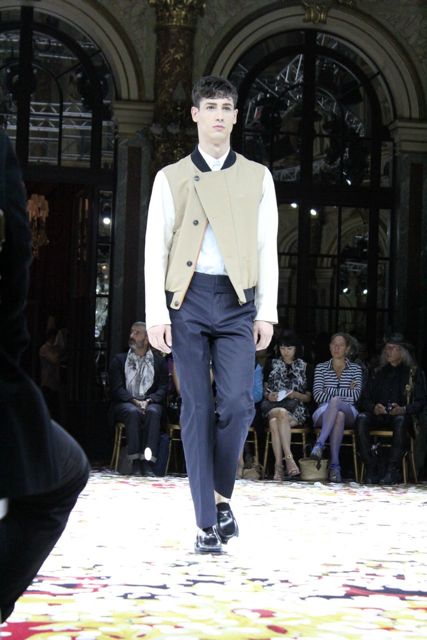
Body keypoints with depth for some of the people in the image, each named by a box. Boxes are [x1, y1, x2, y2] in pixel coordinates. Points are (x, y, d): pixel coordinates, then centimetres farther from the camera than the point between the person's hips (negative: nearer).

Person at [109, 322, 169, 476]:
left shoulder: (160, 361, 13)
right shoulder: (119, 360, 13)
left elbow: (163, 388, 3)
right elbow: (117, 388, 2)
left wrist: (148, 400, -17)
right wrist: (134, 401, -16)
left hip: (151, 403, 0)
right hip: (126, 404, 0)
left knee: (153, 412, -35)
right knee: (133, 412, -35)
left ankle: (148, 462, -41)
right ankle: (136, 463, -38)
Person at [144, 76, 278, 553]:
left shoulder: (257, 177, 12)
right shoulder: (171, 178, 10)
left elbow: (268, 249, 10)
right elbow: (155, 249, 5)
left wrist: (266, 312, 1)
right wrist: (156, 313, -4)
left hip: (237, 301, 0)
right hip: (187, 298, 0)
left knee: (237, 403, -14)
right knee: (196, 409, -2)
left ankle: (221, 495, 10)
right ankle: (206, 523, 2)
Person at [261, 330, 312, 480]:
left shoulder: (304, 367, 15)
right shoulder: (271, 364, 19)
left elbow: (308, 397, 13)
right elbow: (264, 390, 17)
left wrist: (295, 395, -7)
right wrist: (269, 396, -5)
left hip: (296, 410, -1)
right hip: (273, 406, 1)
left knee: (274, 422, -35)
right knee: (282, 413, -38)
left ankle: (278, 466, -45)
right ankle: (289, 458, -45)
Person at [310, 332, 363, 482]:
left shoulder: (355, 369, 17)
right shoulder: (320, 368, 18)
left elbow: (355, 395, 0)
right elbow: (317, 395, 2)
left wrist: (330, 391, -3)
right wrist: (345, 393, -6)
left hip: (349, 412, 0)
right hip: (323, 413, 0)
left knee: (335, 402, -39)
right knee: (339, 416, -40)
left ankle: (319, 444, -49)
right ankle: (335, 464, -49)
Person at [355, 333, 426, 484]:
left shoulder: (413, 373, 11)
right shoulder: (377, 373, 20)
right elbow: (364, 399, 13)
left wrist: (403, 409, -18)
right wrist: (373, 408, -11)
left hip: (401, 415, -3)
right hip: (378, 415, 3)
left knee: (401, 420, -39)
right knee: (361, 418, -30)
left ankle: (392, 471, -39)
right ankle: (372, 469, -31)